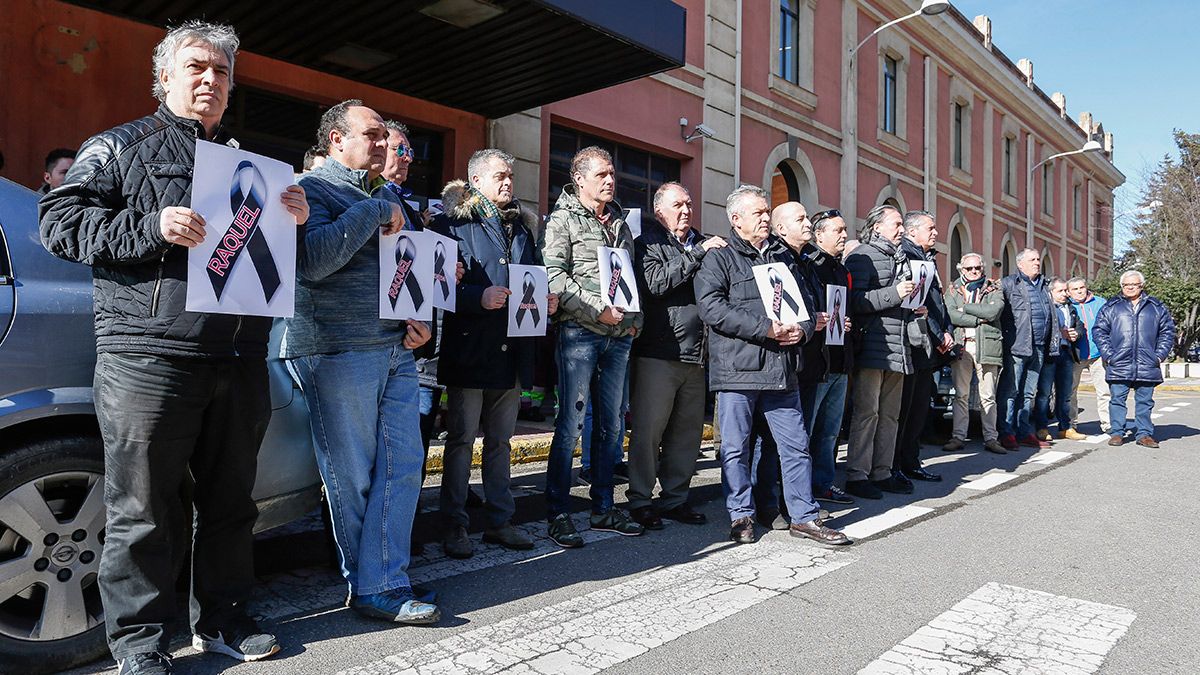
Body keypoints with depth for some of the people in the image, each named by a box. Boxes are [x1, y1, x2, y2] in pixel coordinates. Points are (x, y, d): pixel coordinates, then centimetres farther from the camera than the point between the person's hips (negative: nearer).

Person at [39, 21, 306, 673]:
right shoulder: (121, 146, 9)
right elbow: (60, 220, -1)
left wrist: (293, 221, 5)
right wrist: (150, 228, -16)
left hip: (240, 358, 5)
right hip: (150, 356, -5)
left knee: (230, 502, 11)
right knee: (143, 510, 1)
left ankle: (220, 619, 26)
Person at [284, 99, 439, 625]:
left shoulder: (388, 196, 21)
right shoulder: (314, 188, -3)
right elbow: (312, 260, -21)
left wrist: (419, 317, 9)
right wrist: (374, 213, -14)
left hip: (396, 350, 8)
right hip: (338, 350, -7)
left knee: (404, 466, 3)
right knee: (352, 477, 1)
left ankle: (382, 584, 12)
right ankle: (374, 586, 14)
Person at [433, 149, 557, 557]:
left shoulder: (521, 225, 17)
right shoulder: (454, 222, -3)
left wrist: (547, 298, 3)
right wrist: (480, 297, -24)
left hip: (512, 350, 6)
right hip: (470, 349, -6)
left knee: (500, 440, 14)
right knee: (461, 439, 3)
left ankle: (500, 520, 24)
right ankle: (454, 526, 14)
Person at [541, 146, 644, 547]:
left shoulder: (619, 222, 19)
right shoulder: (563, 219, 0)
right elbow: (554, 276, -11)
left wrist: (635, 319, 8)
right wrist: (598, 308, -17)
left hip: (619, 336, 7)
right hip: (579, 333, -6)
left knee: (611, 425, 10)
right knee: (571, 424, -5)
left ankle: (603, 508, 21)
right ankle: (558, 514, 5)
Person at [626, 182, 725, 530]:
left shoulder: (703, 243, 19)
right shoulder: (648, 243, 1)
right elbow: (655, 282, -17)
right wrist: (698, 254, -14)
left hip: (696, 355, 6)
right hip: (659, 353, -6)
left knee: (688, 431, 11)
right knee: (649, 430, -1)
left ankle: (675, 498, 23)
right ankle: (640, 500, 11)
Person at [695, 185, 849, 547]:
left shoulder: (783, 256, 19)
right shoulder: (719, 258, 0)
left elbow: (806, 302, 23)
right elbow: (711, 307, -14)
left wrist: (802, 329, -1)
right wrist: (766, 329, -17)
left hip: (782, 370, 5)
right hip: (737, 369, -5)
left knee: (796, 445, 8)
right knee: (735, 447, 3)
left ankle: (804, 516, 20)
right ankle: (740, 516, 18)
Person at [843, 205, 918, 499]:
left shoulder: (901, 258, 23)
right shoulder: (862, 256, -4)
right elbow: (855, 300, -16)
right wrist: (895, 293, -18)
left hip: (898, 348, 9)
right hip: (873, 346, -8)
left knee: (890, 414, 11)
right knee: (867, 412, -7)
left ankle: (881, 473, 19)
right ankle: (857, 475, 0)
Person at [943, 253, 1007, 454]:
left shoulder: (994, 290, 12)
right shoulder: (954, 290, 13)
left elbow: (993, 312, -8)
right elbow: (950, 315, -5)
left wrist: (966, 307, -4)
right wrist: (979, 319, -8)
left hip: (986, 346, 0)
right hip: (961, 346, 0)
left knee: (988, 396, 2)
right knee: (961, 395, 0)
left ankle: (991, 438, 8)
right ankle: (958, 437, 3)